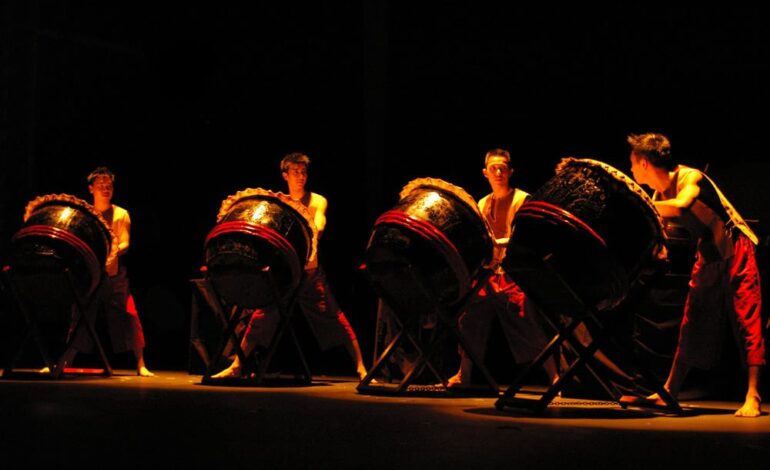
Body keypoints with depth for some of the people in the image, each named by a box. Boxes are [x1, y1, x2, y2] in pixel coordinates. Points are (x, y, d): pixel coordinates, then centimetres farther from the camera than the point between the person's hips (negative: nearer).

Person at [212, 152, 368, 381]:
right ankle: (236, 366, 10)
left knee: (335, 319, -6)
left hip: (310, 272, -2)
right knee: (260, 317, 0)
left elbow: (318, 225, -16)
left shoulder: (317, 201, 3)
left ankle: (360, 367, -2)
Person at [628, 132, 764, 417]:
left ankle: (752, 398, -13)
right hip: (708, 255, 8)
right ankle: (670, 391, 12)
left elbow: (680, 206, -42)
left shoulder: (690, 178, -22)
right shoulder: (659, 194, 1)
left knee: (746, 320, -10)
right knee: (692, 324, 8)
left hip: (736, 250, -8)